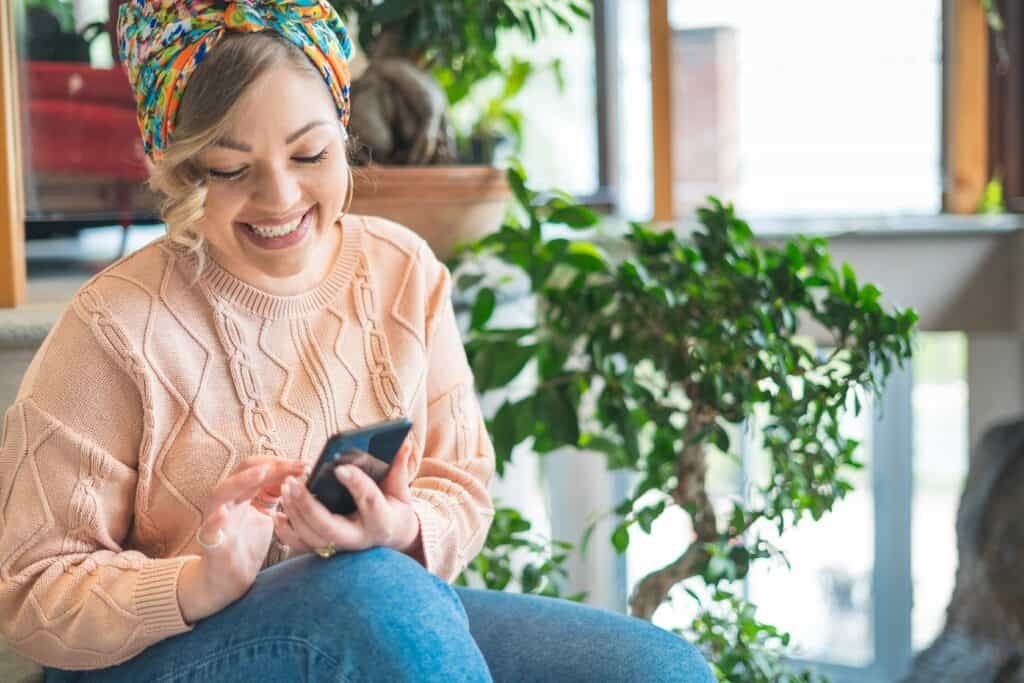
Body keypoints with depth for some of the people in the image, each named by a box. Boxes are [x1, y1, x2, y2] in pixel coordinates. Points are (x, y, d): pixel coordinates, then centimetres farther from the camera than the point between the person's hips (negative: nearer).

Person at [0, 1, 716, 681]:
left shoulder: (405, 271, 1)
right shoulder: (117, 328, -13)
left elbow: (463, 484, 3)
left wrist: (406, 531, -21)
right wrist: (202, 584, -29)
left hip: (391, 614, 4)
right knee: (376, 587, -37)